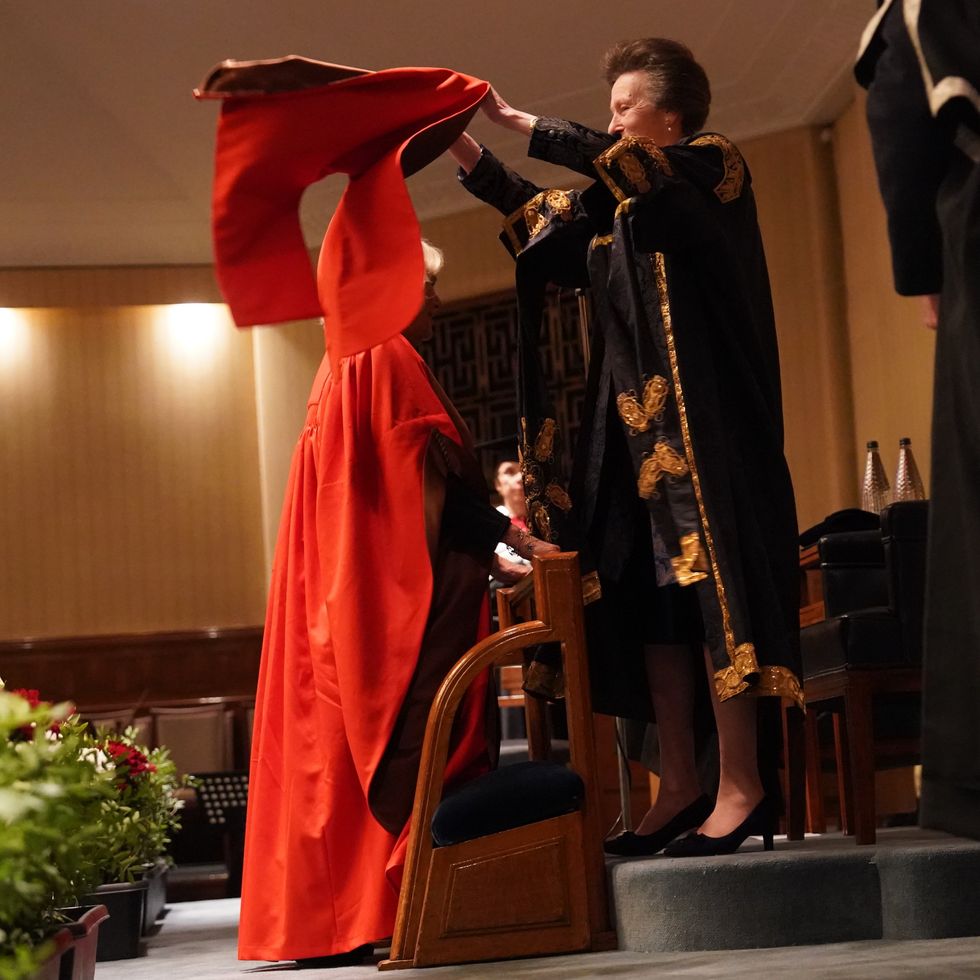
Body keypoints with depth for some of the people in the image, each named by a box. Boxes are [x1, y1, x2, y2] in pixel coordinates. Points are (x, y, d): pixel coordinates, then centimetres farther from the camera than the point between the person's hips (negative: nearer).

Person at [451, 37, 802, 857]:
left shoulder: (712, 166, -2)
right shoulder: (624, 205, 19)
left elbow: (619, 164, -19)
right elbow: (546, 214, 26)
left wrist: (521, 123, -14)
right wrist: (468, 156, 17)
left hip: (700, 418, -8)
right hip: (636, 427, 8)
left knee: (708, 586, -13)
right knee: (647, 599, 4)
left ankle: (742, 786, -13)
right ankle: (681, 785, 6)